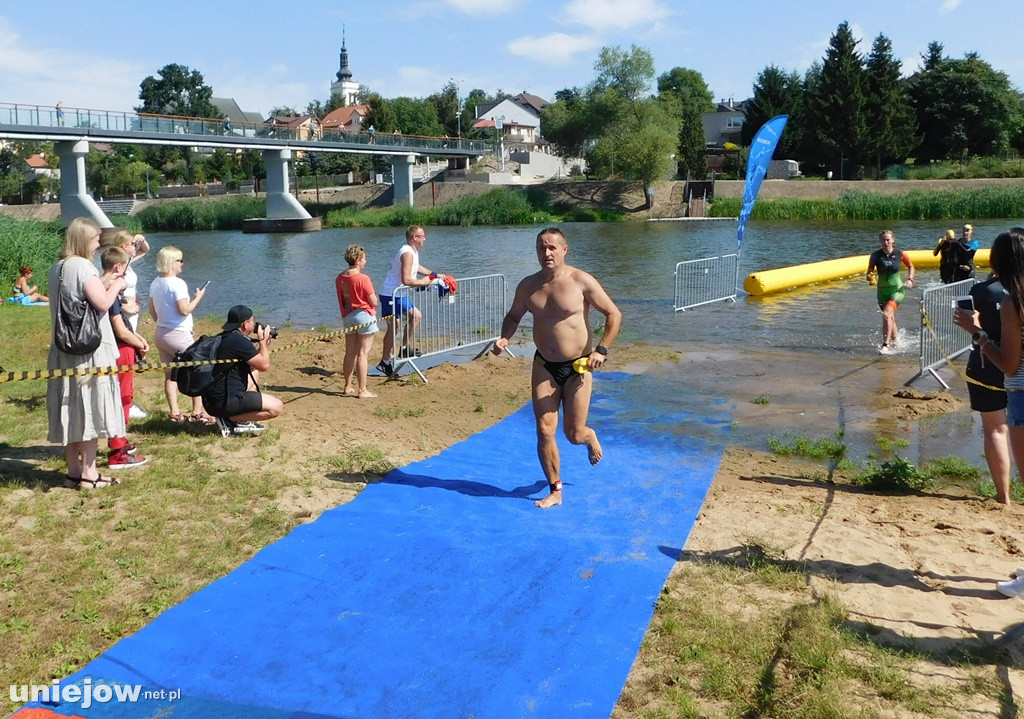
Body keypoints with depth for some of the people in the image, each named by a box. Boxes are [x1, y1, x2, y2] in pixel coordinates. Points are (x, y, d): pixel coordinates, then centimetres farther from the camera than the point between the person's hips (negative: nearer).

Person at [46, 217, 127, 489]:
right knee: (90, 408, -2)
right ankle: (89, 473, 2)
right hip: (89, 350, -9)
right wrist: (116, 285, -5)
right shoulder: (83, 266, -14)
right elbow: (102, 303, -21)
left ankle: (74, 469, 20)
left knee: (70, 409, 12)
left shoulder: (57, 268, 13)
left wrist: (106, 283, 14)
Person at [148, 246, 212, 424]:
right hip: (179, 335, -8)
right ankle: (197, 412, 2)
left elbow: (152, 310, 14)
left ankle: (174, 413, 12)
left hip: (160, 334, 8)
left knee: (170, 375, 12)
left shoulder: (155, 283, 8)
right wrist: (198, 297, -7)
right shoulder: (178, 283, -18)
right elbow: (184, 310, -21)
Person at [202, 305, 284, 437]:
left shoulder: (225, 338, 14)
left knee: (254, 372, 29)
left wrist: (265, 344, 19)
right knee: (277, 407, -12)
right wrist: (263, 341, 0)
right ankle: (230, 420, -6)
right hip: (224, 402, -10)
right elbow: (264, 365, -12)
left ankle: (243, 420, 15)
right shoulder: (239, 341, -17)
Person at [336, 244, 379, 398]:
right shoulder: (363, 278, -17)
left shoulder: (340, 279, 3)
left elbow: (342, 300, 11)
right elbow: (374, 302, -13)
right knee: (363, 354, -3)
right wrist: (373, 296, 7)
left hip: (347, 317, 7)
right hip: (364, 315, -7)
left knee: (350, 353, 15)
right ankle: (362, 391, -1)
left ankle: (348, 387, 25)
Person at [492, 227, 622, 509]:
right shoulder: (528, 285, 0)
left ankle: (590, 437, 41)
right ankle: (555, 491, 14)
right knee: (544, 431, -2)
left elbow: (614, 314, -7)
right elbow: (513, 316, 16)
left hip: (578, 367, -3)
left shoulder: (582, 282, -12)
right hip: (544, 366, 3)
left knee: (574, 434, 2)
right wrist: (504, 338, -5)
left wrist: (601, 350, -17)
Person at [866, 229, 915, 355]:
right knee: (890, 318, 16)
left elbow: (911, 266, 11)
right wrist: (871, 278, -25)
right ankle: (895, 341, 40)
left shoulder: (900, 254, -7)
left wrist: (910, 279, -1)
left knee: (887, 313, -25)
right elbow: (869, 272, -3)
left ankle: (886, 345, -26)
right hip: (882, 291, 3)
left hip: (897, 289, -3)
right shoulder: (875, 255, -6)